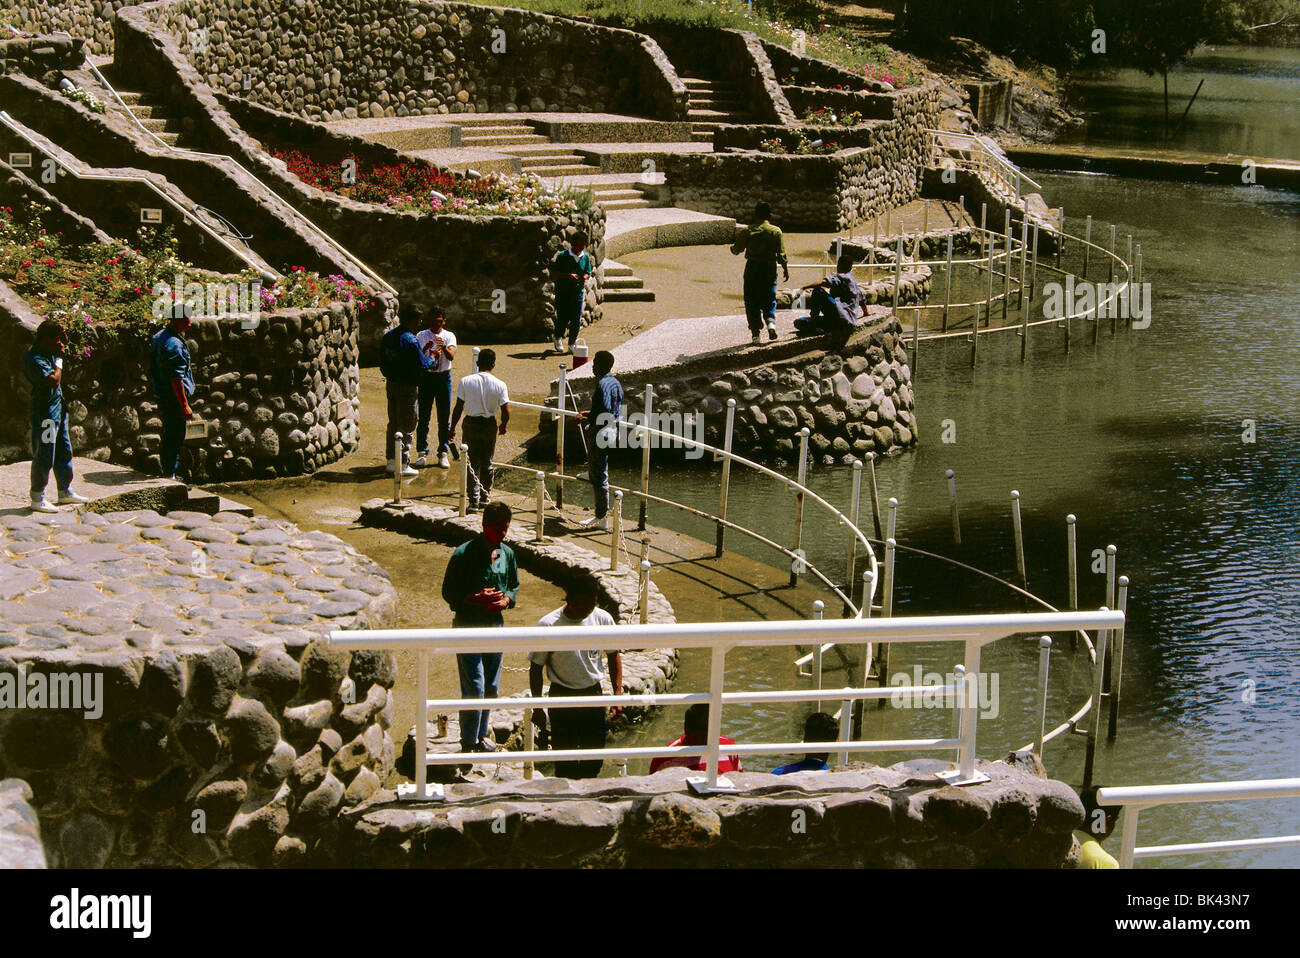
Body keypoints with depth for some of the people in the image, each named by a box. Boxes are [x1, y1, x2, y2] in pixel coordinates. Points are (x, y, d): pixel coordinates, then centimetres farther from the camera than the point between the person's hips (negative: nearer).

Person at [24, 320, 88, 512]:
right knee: (44, 456, -5)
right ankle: (37, 499, 3)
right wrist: (59, 359, -18)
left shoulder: (48, 352, 9)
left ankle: (65, 492, 30)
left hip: (58, 407, 10)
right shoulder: (35, 358, -21)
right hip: (44, 411, -10)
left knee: (64, 452, 18)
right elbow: (53, 380, -28)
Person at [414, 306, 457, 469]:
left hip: (444, 377, 0)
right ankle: (422, 452, 14)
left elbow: (451, 356, -16)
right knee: (423, 416, 3)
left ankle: (443, 454, 11)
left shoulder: (449, 336, 2)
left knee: (444, 418, 4)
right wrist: (426, 349, -29)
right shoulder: (421, 336, 1)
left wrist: (444, 348, -37)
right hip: (425, 377, 0)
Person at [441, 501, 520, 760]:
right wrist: (477, 599, -22)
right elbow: (449, 593, -9)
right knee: (474, 688, -8)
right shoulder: (463, 555, -14)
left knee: (491, 687, 14)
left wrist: (505, 600, -7)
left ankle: (481, 734, 30)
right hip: (468, 626, -6)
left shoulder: (508, 554, 3)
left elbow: (514, 587, 15)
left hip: (495, 625, 6)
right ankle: (469, 742, 3)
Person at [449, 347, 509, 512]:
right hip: (490, 425, 1)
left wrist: (452, 428, 3)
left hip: (471, 423, -1)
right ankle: (485, 497, 29)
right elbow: (506, 412, -8)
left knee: (473, 462, 4)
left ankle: (474, 501, -3)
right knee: (487, 462, 17)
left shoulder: (465, 381, -9)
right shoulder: (500, 385, -10)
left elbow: (458, 408, -7)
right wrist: (503, 426, 12)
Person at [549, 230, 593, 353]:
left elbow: (587, 272, 13)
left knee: (576, 320, -1)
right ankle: (557, 339, 27)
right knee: (562, 319, 1)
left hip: (578, 291, 3)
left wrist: (584, 278, -11)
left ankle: (572, 344, 13)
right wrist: (568, 276, -21)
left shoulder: (586, 257, 4)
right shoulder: (562, 256, -8)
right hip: (562, 292, -3)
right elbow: (553, 274, -8)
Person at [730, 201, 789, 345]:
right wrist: (786, 269, 5)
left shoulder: (749, 231, -6)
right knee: (769, 298, 13)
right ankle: (771, 321, -13)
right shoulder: (776, 231, -2)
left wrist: (732, 248, 24)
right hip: (770, 268, 1)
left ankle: (756, 331, 2)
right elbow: (781, 253, -3)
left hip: (752, 268, -1)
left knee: (752, 302, 6)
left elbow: (737, 249, 1)